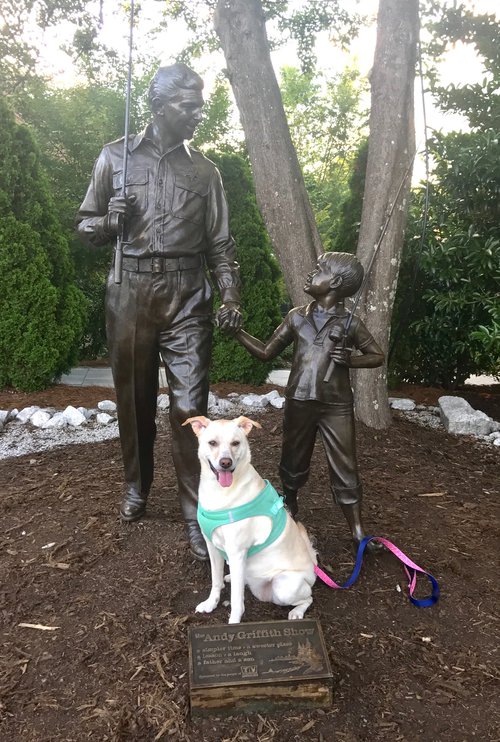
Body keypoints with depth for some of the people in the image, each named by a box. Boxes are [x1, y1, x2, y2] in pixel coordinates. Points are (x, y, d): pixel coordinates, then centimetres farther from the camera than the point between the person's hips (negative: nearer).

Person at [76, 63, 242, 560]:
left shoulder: (204, 170, 11)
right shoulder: (115, 157, 8)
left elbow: (220, 243, 9)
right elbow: (85, 225, 12)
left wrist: (231, 297, -4)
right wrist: (109, 222, -11)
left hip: (187, 295, 0)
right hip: (130, 291, 1)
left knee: (190, 405, -6)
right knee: (134, 397, 10)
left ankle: (196, 513, 2)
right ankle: (137, 486, 32)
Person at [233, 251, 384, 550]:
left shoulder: (350, 323, 0)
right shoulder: (297, 316, 6)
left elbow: (378, 356, 10)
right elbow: (266, 352, 10)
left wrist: (351, 360, -10)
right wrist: (236, 330, 1)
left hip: (337, 406, -2)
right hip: (299, 402, 2)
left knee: (345, 468, 2)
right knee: (294, 463, 15)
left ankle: (358, 531, 13)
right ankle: (290, 510, 40)